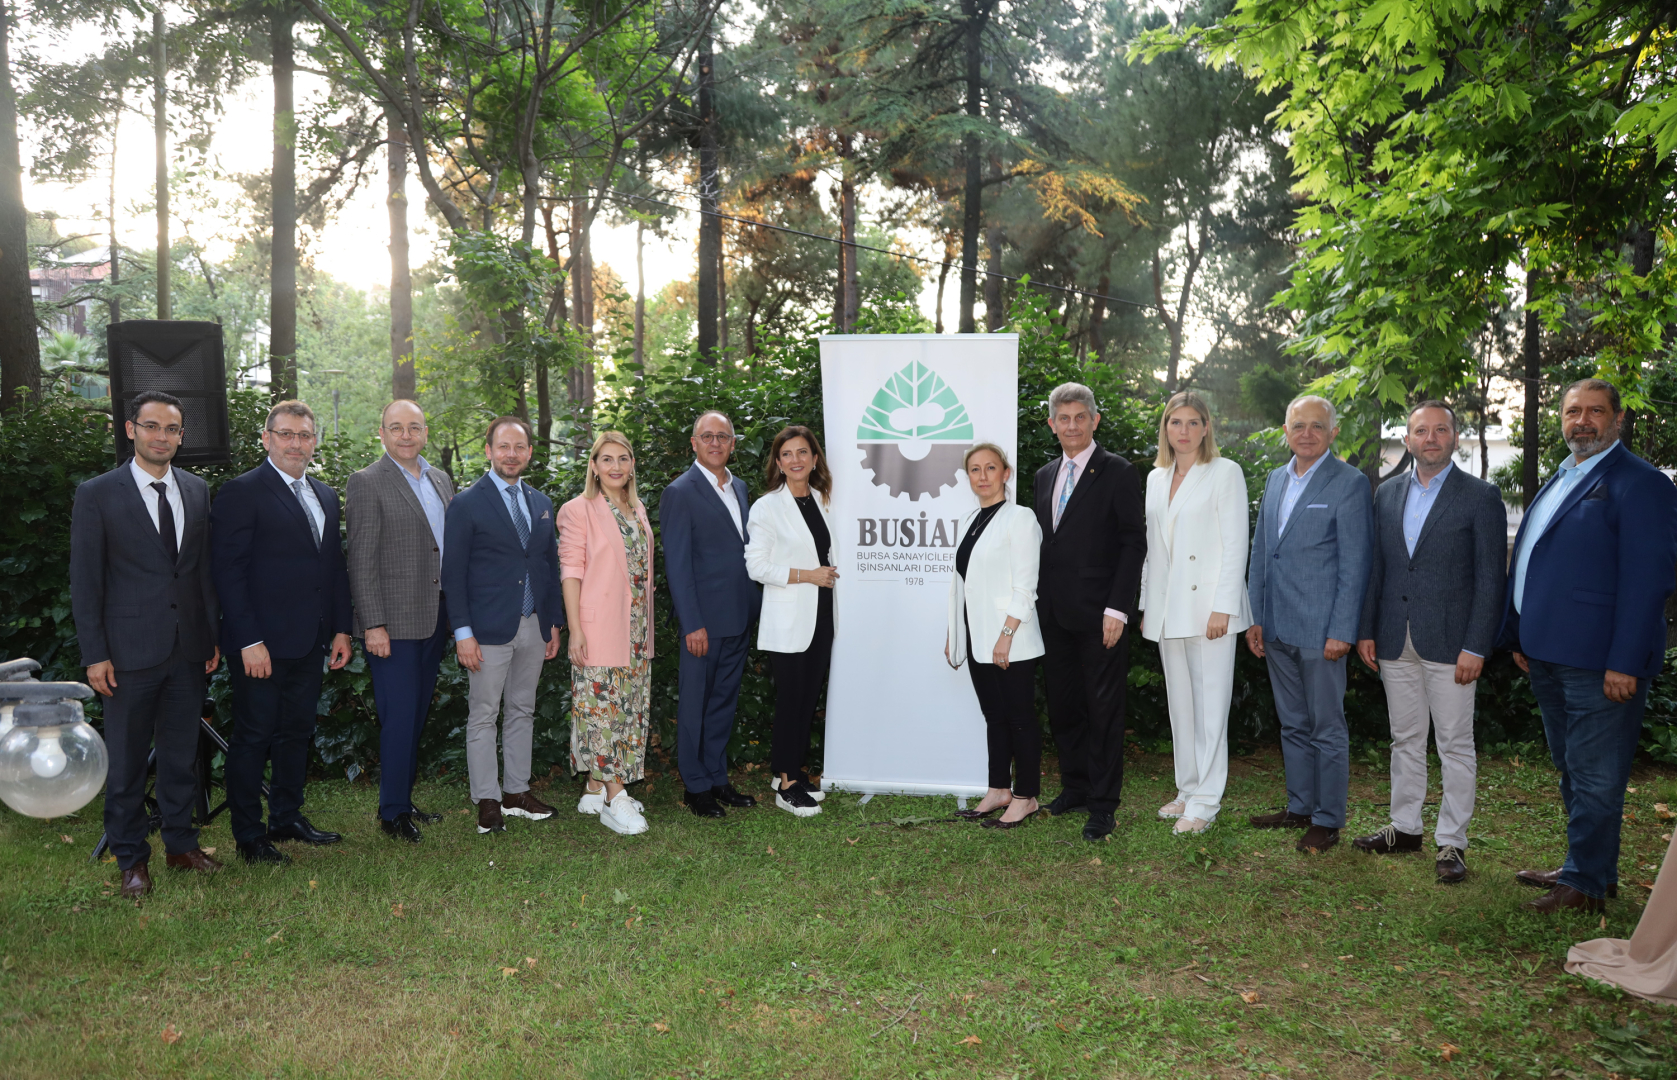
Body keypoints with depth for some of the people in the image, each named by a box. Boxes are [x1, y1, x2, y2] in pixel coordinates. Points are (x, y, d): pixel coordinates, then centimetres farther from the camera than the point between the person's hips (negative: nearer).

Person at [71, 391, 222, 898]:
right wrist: (94, 654, -8)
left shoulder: (197, 491, 7)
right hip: (131, 651, -3)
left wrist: (214, 636, 8)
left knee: (182, 754, 14)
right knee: (126, 760, 8)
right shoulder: (97, 494, -5)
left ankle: (181, 843, 28)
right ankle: (131, 859, 22)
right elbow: (85, 581, -5)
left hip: (189, 650, 4)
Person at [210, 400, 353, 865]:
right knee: (252, 737, 4)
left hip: (311, 642, 7)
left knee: (297, 733, 16)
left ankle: (288, 818, 29)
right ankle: (248, 836, 15)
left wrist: (341, 629, 10)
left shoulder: (325, 496, 14)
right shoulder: (241, 492, -8)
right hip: (262, 644, -7)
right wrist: (249, 641, -18)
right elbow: (228, 571, -13)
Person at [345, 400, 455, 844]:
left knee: (417, 716, 14)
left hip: (434, 619, 7)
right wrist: (373, 625, -16)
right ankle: (392, 811, 11)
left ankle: (405, 800, 26)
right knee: (399, 719, -3)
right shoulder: (366, 483, -7)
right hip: (393, 622, -7)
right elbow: (362, 560, -11)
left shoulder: (441, 480, 13)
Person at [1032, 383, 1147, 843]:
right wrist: (1039, 603, 9)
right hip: (1054, 615, 6)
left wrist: (1117, 608, -15)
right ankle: (1075, 787, 28)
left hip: (1098, 614, -6)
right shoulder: (1045, 476, 14)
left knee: (1103, 710, 2)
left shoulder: (1117, 473, -5)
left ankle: (1103, 804, 11)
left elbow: (1134, 543, -9)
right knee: (1062, 707, 13)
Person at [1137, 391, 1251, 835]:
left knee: (1210, 702, -3)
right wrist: (1145, 606, 13)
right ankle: (1188, 789, 21)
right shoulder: (1155, 478, 14)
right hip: (1167, 608, 6)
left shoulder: (1225, 472, -3)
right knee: (1179, 702, 11)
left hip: (1208, 605, -6)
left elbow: (1235, 544, -8)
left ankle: (1205, 800, 3)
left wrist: (1222, 607, -15)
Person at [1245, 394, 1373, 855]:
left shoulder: (1350, 483, -7)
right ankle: (1299, 807, 28)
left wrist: (1342, 631, -15)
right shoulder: (1276, 479, 13)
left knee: (1327, 728, 4)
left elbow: (1354, 563, -11)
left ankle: (1328, 820, 14)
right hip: (1277, 628, 7)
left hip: (1320, 628, -6)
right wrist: (1255, 618, 11)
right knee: (1293, 725, 16)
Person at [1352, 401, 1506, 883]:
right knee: (1405, 739, 13)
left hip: (1449, 643, -4)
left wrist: (1476, 647, -13)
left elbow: (1490, 578, -7)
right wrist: (1366, 630, 7)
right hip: (1395, 642, 4)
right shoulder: (1387, 493, 10)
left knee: (1455, 745, 3)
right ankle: (1405, 828, 25)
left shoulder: (1480, 496, -4)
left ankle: (1452, 842, 12)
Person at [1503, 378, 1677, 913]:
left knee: (1594, 776, 2)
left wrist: (1625, 663, -21)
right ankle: (1584, 865, 32)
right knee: (1571, 769, 19)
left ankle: (1586, 883, 14)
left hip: (1598, 662, -9)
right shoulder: (1559, 482, 15)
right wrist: (1521, 639, 17)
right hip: (1549, 656, 9)